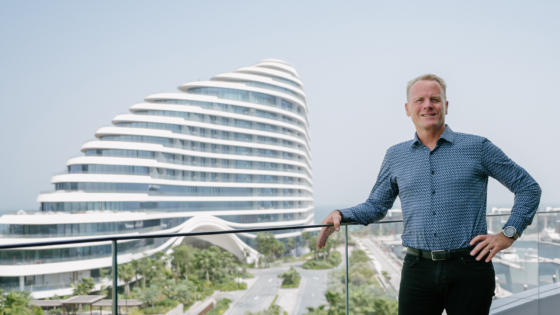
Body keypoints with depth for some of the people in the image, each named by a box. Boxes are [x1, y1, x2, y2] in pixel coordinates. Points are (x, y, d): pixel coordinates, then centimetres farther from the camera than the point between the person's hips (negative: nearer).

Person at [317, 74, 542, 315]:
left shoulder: (477, 148, 3)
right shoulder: (395, 156, 9)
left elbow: (529, 188, 8)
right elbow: (376, 206, 13)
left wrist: (508, 234, -1)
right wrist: (341, 215, -5)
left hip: (469, 269, -1)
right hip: (418, 269, 2)